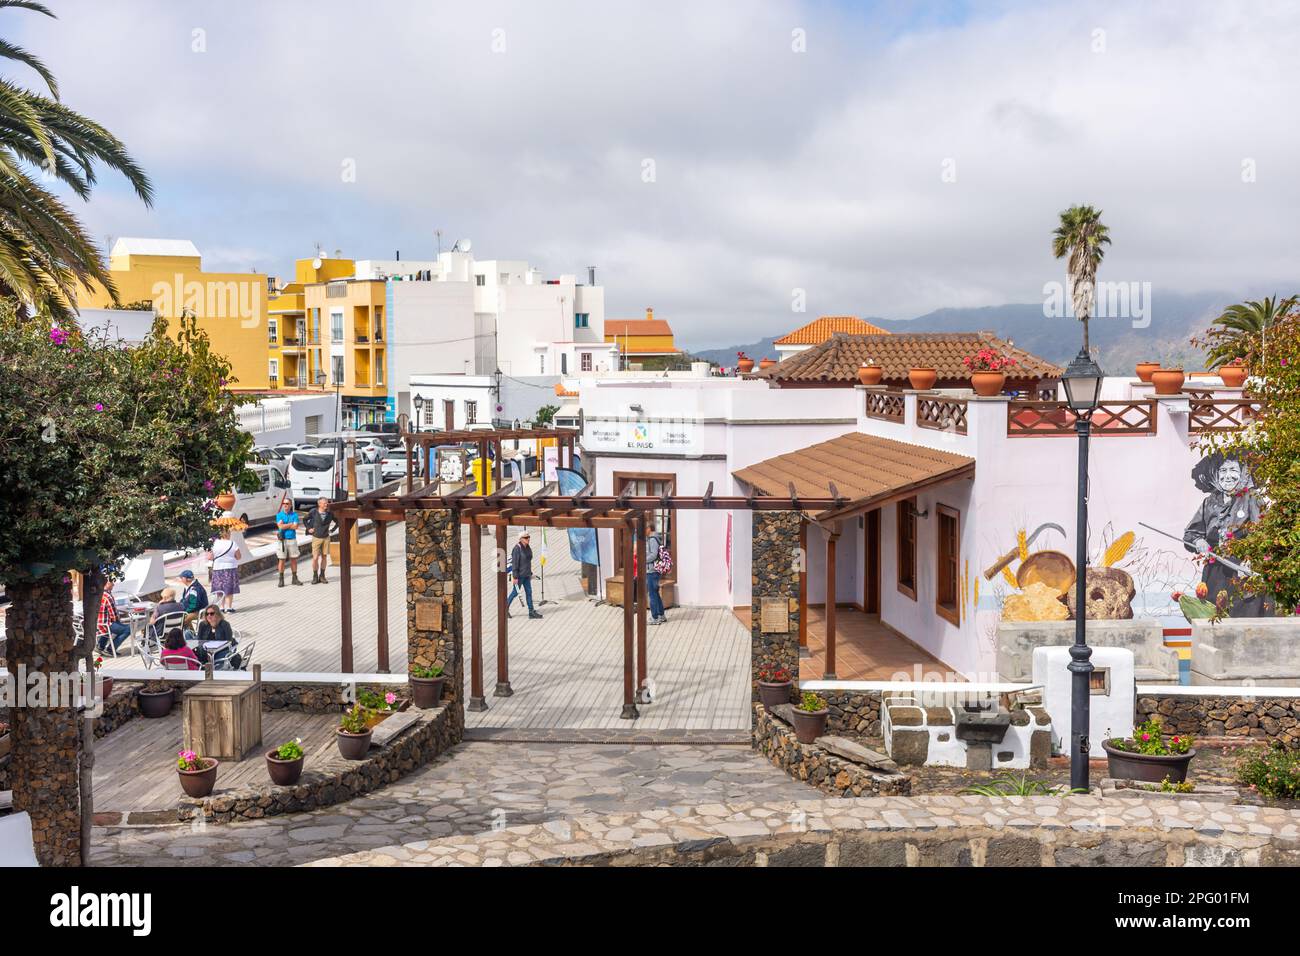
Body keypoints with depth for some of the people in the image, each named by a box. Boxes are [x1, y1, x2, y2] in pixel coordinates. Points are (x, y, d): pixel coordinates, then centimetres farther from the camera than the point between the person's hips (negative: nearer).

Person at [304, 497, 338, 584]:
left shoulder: (330, 513, -7)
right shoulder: (313, 512, -11)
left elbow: (337, 522, 9)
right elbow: (305, 519, 7)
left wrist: (332, 530, 3)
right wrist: (309, 528, 1)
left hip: (326, 538, 2)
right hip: (316, 538, -2)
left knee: (324, 557, 6)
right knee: (315, 558, -4)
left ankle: (322, 576, 17)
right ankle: (315, 577, 9)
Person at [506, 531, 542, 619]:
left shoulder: (528, 548, 7)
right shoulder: (517, 548, -18)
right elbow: (514, 563, -19)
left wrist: (530, 573, 17)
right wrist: (515, 577, -20)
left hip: (526, 575, 8)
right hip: (519, 575, -8)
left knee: (529, 592, 6)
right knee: (515, 592, 4)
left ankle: (531, 611, 7)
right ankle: (506, 608, 22)